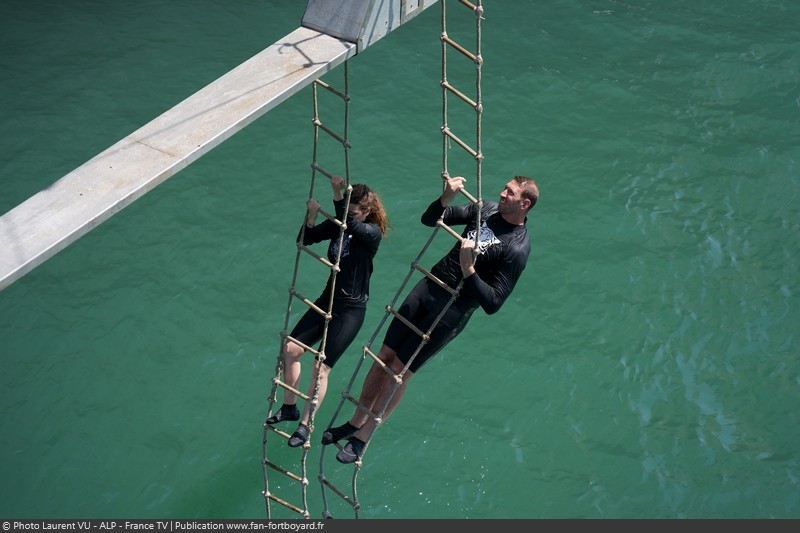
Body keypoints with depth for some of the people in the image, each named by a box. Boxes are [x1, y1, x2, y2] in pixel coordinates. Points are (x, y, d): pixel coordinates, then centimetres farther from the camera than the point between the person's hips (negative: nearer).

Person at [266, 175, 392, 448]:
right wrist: (311, 215, -21)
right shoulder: (337, 224, 1)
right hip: (327, 300, 7)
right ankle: (289, 408, 22)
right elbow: (305, 239, -3)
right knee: (290, 349, 3)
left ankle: (305, 426, 4)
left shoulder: (372, 233, -16)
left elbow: (351, 225, -37)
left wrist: (338, 194, -43)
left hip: (351, 309, -6)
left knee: (321, 367, -10)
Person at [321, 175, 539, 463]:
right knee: (385, 355, 8)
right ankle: (355, 422, 25)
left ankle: (362, 438, 13)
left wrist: (468, 269, -31)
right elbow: (429, 219, 8)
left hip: (453, 311, -6)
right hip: (429, 285, 6)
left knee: (399, 370, -2)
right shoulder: (487, 209, 4)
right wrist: (446, 198, -12)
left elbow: (492, 304, -20)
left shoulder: (518, 248, -16)